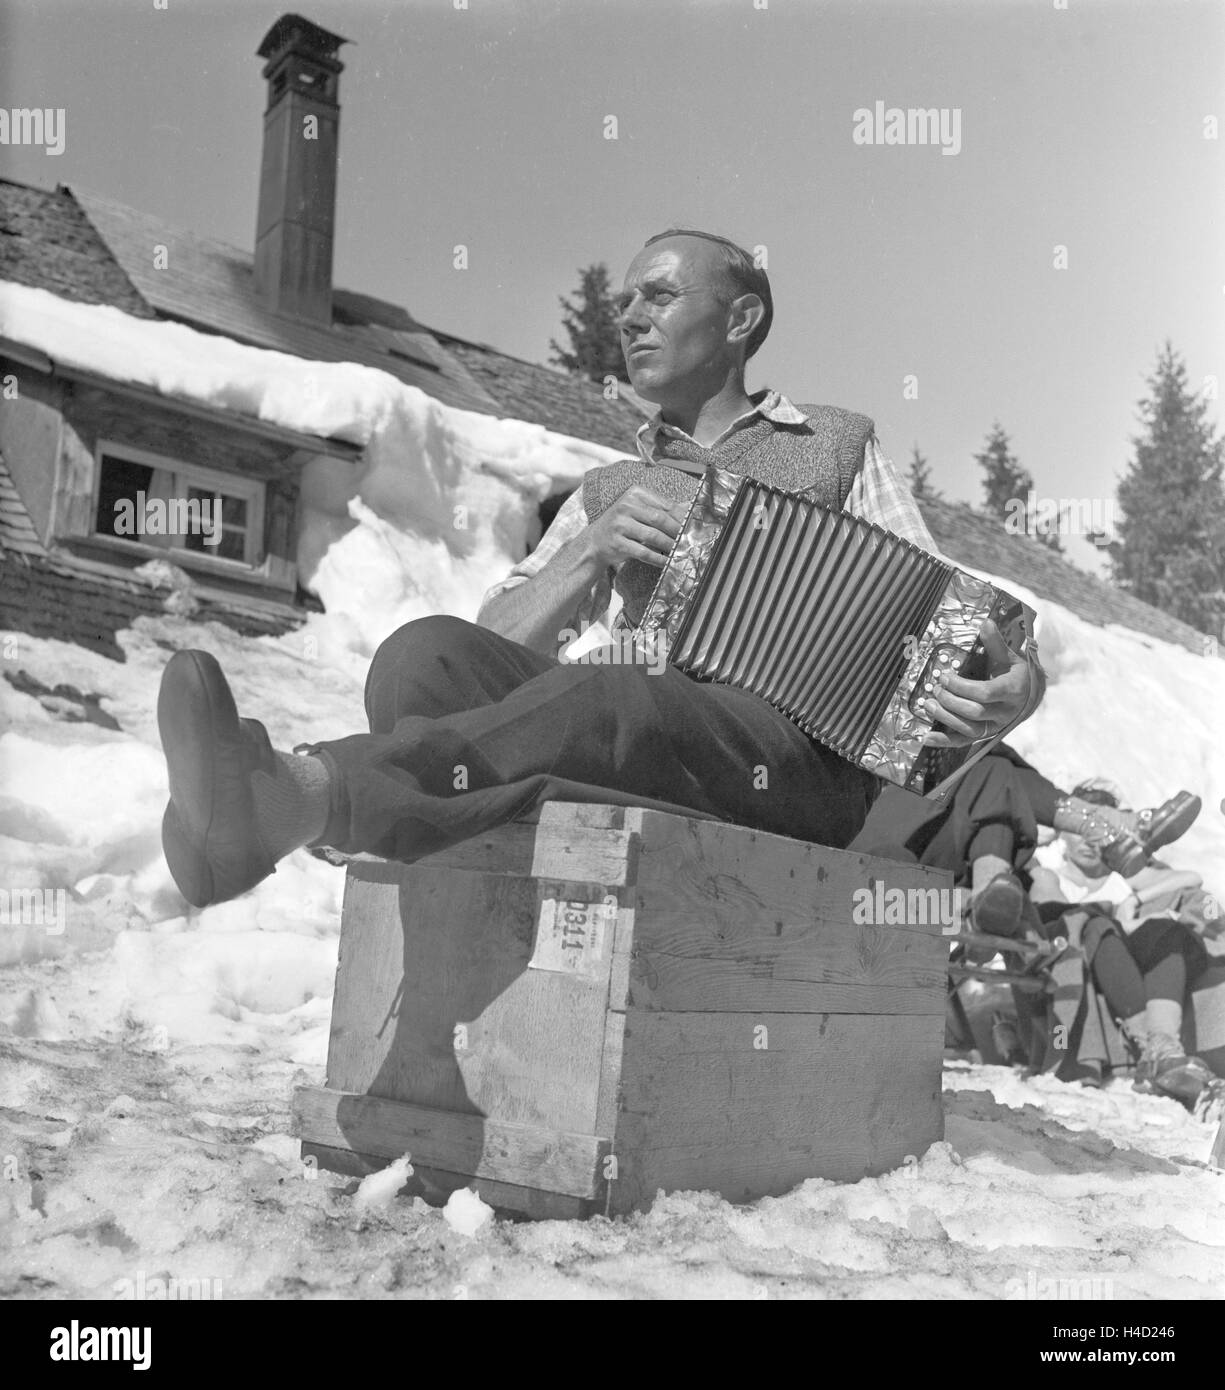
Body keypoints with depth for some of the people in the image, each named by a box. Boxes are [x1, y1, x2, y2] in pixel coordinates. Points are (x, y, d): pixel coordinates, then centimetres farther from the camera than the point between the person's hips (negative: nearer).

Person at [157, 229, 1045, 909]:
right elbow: (498, 639, 16)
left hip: (799, 757, -3)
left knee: (607, 694, -37)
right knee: (428, 652, -24)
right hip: (635, 743, 4)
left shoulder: (838, 448, 21)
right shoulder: (607, 490, 29)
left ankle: (298, 796, -52)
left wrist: (1018, 684, -13)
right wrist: (594, 550, -3)